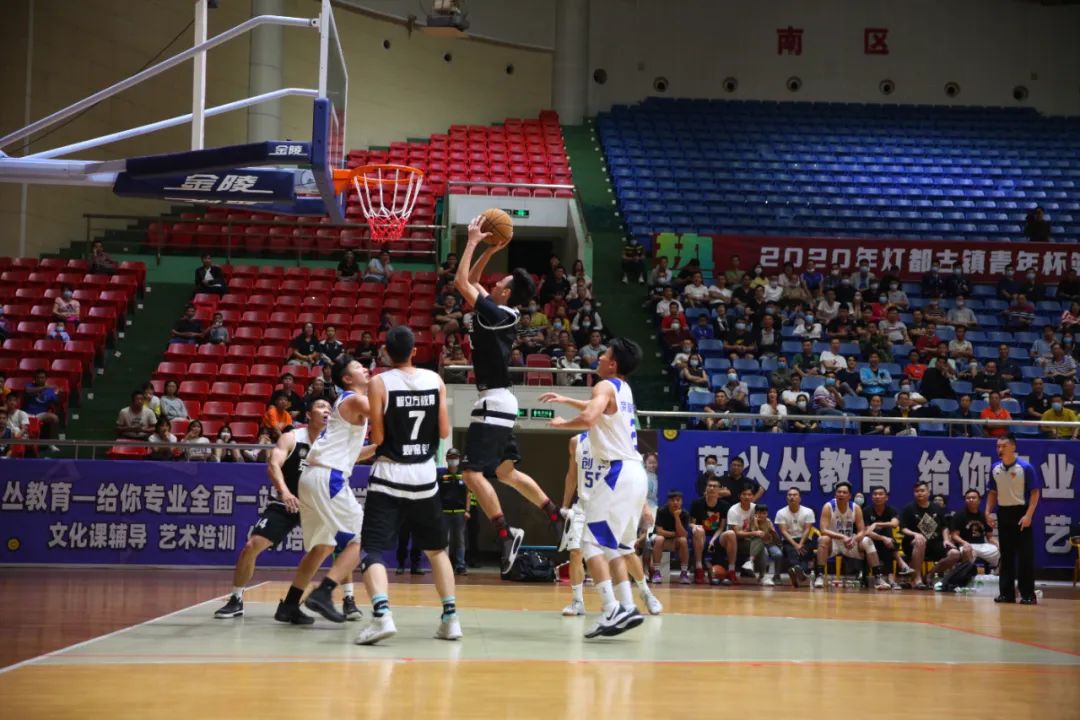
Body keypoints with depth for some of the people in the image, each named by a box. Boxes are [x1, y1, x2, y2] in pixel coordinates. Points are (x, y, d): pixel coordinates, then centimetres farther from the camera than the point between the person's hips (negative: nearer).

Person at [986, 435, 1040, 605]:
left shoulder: (1025, 467, -9)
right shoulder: (995, 469, 6)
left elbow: (1035, 492, -9)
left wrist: (1028, 515, -17)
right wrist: (988, 512, 5)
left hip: (1021, 513, -5)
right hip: (1003, 513, 5)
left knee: (1025, 555, -4)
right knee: (1006, 555, 8)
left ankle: (1028, 595, 0)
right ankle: (1006, 593, 13)